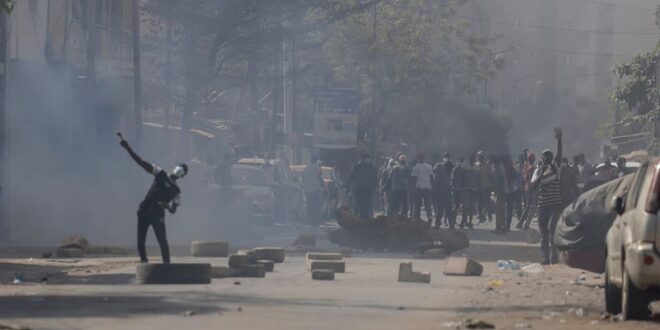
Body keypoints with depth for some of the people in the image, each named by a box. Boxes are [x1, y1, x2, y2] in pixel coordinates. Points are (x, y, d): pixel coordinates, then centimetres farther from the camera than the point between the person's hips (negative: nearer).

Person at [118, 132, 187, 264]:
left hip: (158, 216, -2)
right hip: (144, 212, 2)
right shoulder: (161, 175, 8)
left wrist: (168, 205, -22)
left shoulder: (176, 190, 7)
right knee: (140, 243, 0)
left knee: (163, 242, -12)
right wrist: (127, 147, -6)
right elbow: (141, 162, 2)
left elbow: (173, 210, 4)